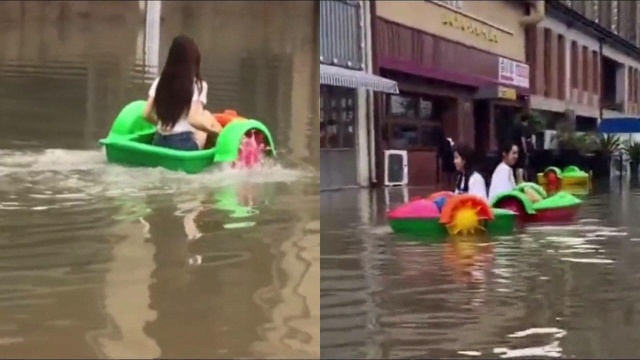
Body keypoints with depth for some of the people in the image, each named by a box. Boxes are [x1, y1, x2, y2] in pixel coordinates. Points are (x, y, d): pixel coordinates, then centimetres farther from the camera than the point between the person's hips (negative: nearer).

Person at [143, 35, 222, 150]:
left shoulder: (160, 82, 7)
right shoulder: (197, 85, -8)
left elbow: (147, 115, 7)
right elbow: (194, 120, -18)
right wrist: (216, 130, -2)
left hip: (159, 142, 5)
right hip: (183, 143, -5)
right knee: (206, 115, 15)